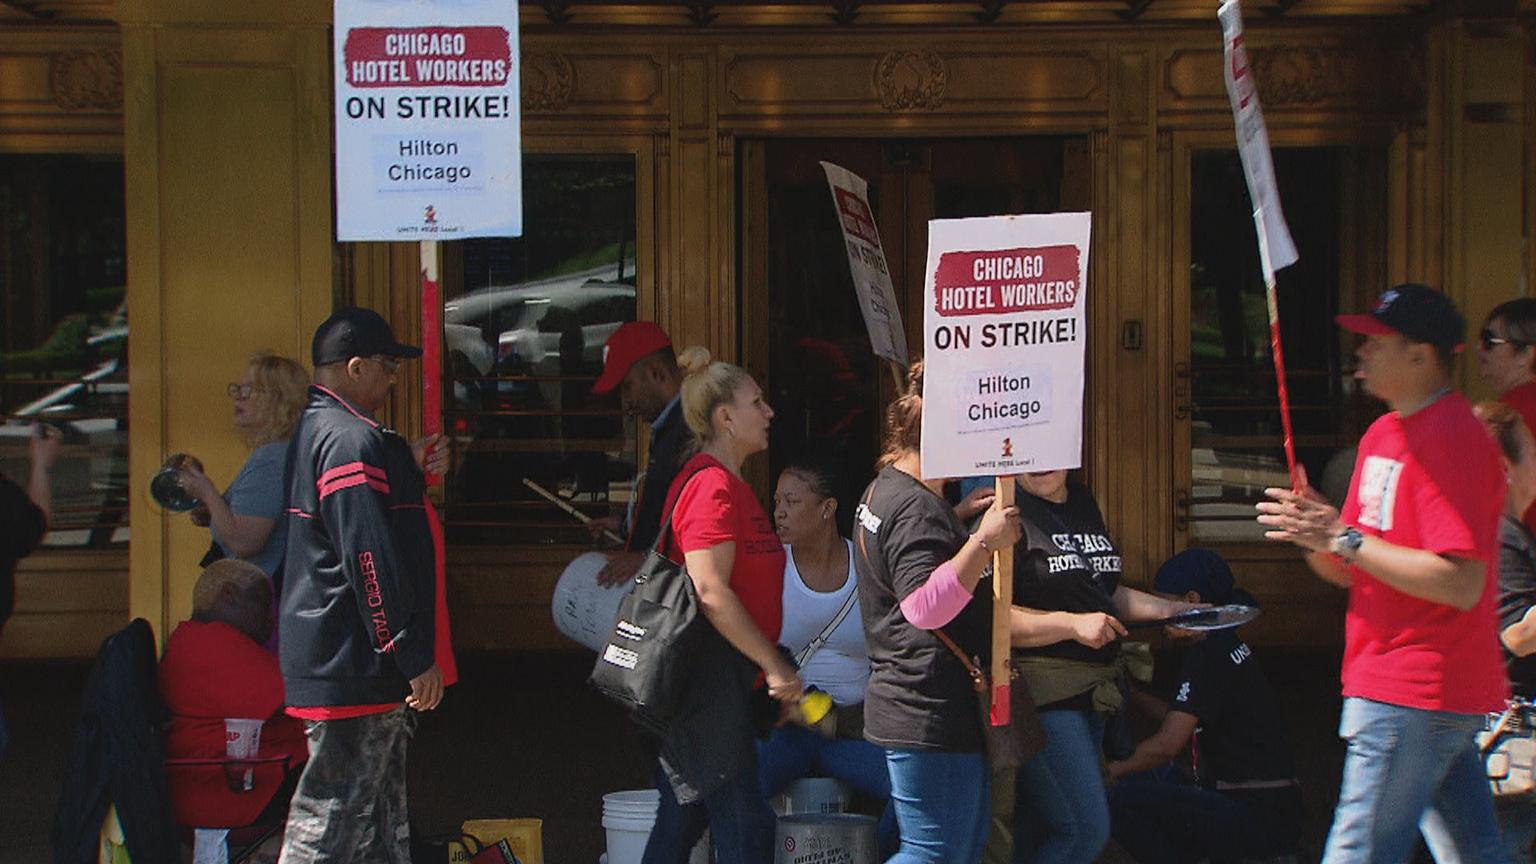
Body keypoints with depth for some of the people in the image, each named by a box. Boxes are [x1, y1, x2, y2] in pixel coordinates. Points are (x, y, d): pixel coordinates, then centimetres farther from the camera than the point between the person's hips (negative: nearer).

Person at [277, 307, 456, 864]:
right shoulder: (351, 440, -17)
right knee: (333, 818, -6)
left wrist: (411, 471, 11)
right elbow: (371, 559, -22)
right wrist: (416, 658, -18)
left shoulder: (316, 430, 16)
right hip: (354, 668, -11)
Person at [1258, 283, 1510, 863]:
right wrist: (1316, 535, -3)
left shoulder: (1452, 438, -15)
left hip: (1412, 693, -10)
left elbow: (1462, 584, -24)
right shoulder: (1382, 434, 16)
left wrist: (1344, 539, -21)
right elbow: (1355, 571, 19)